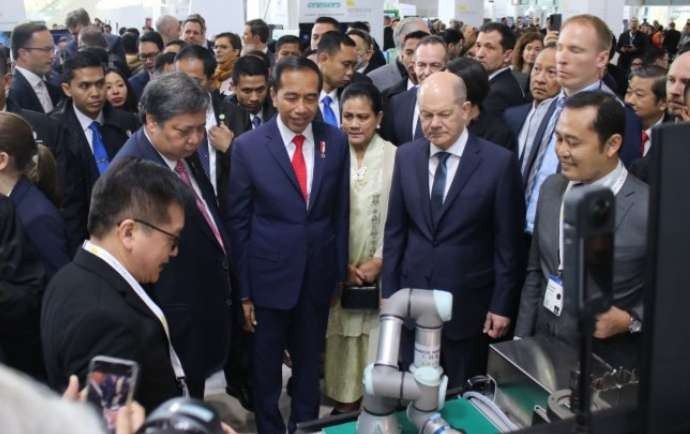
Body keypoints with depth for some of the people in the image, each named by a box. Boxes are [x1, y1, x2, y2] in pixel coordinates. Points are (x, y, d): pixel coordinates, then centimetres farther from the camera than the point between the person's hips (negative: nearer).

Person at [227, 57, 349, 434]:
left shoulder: (335, 141, -4)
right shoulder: (248, 146, -11)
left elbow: (340, 212, 4)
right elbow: (238, 223, -7)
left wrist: (339, 272, 5)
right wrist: (243, 290, -6)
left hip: (318, 276, 2)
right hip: (269, 277, -2)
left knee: (309, 363, 20)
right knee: (265, 367, 15)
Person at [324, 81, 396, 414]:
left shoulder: (395, 157, -6)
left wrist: (379, 260, -9)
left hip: (379, 270, -1)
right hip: (336, 270, 1)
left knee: (376, 340, 2)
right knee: (339, 338, 7)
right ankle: (343, 398, 20)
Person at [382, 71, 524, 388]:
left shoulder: (499, 161, -9)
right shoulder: (406, 156, 3)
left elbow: (507, 242, -6)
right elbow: (395, 230, 7)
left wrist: (501, 305, -5)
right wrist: (389, 290, 6)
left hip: (468, 303, -3)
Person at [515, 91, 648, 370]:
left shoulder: (652, 210, -19)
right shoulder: (550, 188, -1)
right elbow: (535, 272, 7)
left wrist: (630, 320, -20)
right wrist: (521, 340, 6)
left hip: (606, 365, -5)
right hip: (542, 351, 5)